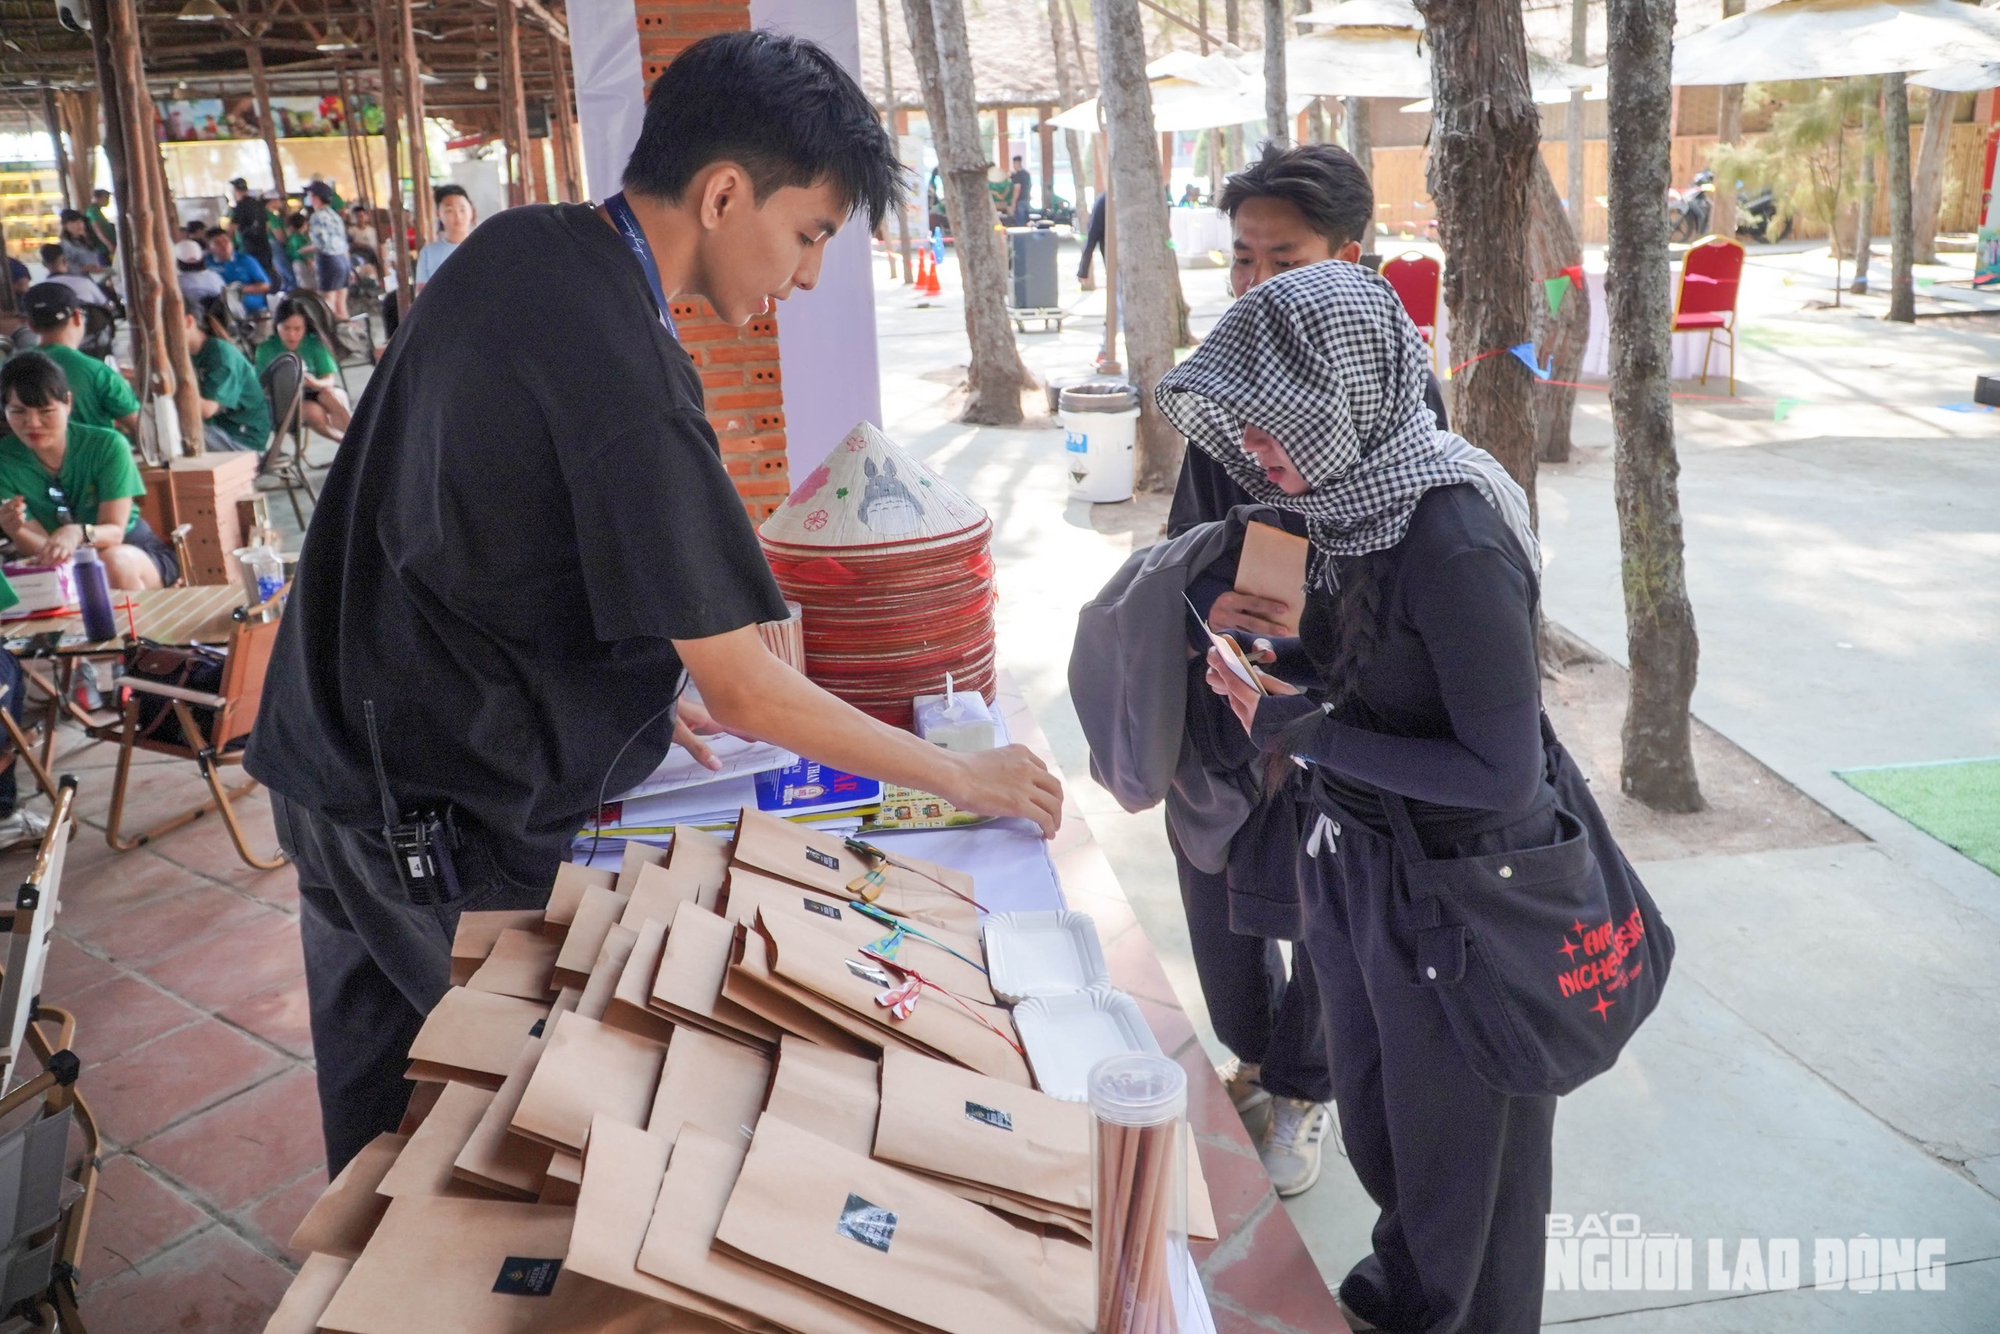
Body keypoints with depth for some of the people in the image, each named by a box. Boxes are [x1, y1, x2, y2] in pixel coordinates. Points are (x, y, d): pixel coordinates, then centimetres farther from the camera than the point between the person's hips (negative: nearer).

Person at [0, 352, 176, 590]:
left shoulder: (108, 446, -13)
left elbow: (114, 532, -17)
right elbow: (39, 549, -11)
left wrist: (77, 533, -40)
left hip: (138, 553, 0)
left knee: (113, 560, -34)